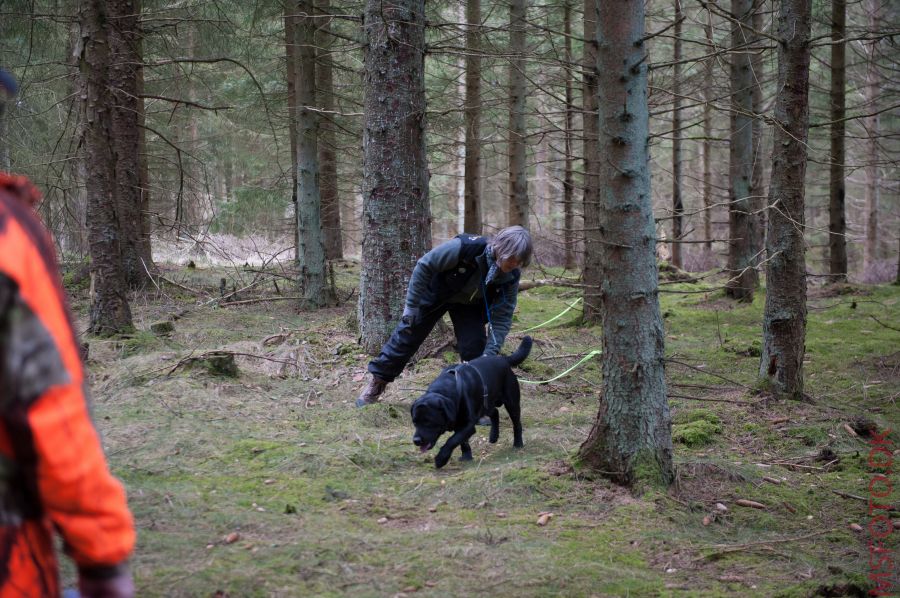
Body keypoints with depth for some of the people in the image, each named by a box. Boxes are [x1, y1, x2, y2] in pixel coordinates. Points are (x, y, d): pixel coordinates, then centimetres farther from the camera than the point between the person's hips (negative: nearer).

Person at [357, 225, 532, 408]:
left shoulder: (511, 277, -29)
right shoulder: (465, 248, -41)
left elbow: (502, 318, -22)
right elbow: (424, 266, -30)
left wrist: (489, 354, -31)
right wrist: (412, 305, -24)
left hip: (469, 304, 2)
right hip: (435, 294, -2)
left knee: (474, 347, -12)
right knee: (406, 337, 6)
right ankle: (377, 382, 24)